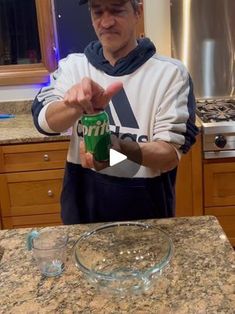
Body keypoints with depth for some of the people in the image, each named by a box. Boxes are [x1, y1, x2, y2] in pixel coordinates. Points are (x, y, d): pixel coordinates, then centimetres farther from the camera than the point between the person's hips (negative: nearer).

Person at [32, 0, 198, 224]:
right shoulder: (72, 65, 0)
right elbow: (44, 121, -15)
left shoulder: (170, 72, -10)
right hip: (82, 213, 3)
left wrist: (121, 148, -34)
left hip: (147, 218, -2)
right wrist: (78, 106, -36)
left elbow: (170, 155, -15)